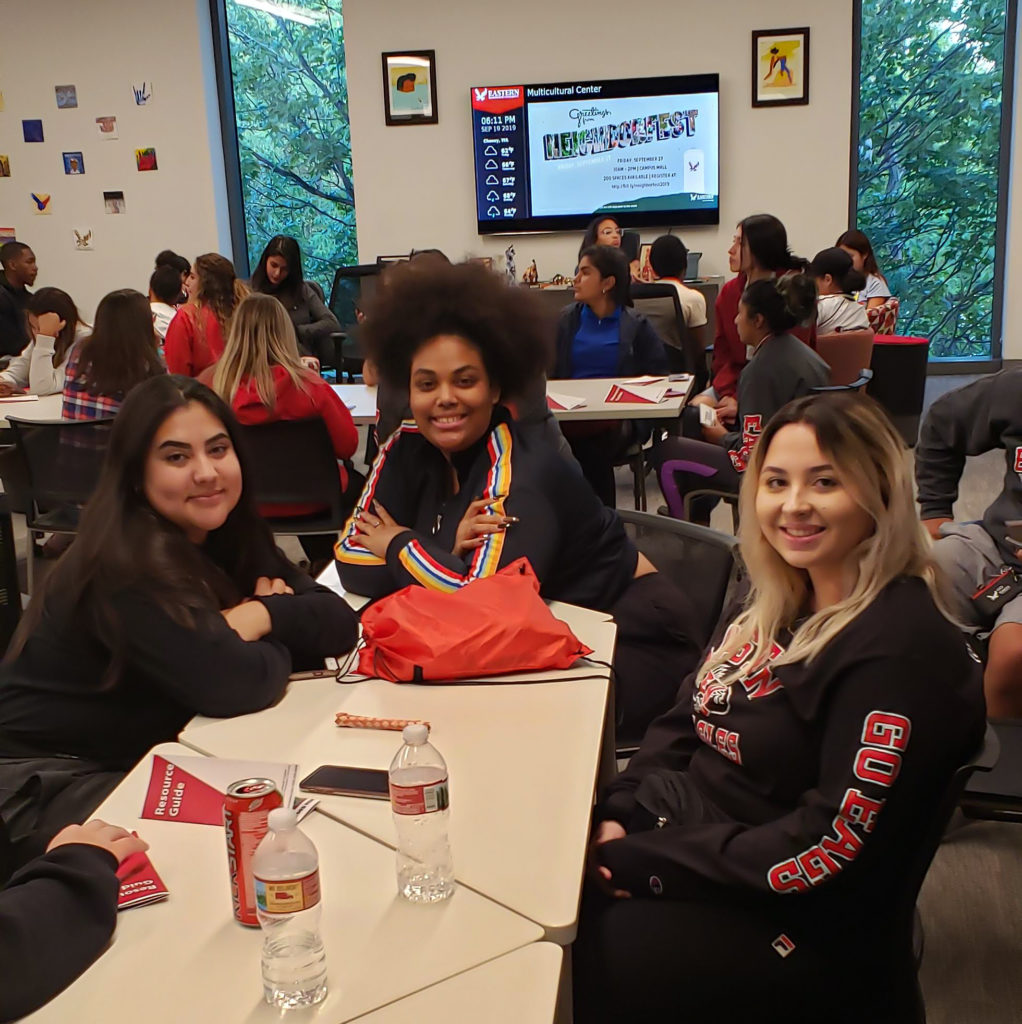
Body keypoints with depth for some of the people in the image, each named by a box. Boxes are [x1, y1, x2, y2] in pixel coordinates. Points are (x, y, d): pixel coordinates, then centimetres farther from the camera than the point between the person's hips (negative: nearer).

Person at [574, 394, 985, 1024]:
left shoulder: (902, 651, -19)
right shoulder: (778, 606, 8)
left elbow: (833, 844, -22)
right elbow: (684, 725, 11)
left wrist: (642, 862, -19)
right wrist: (618, 815, -6)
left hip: (786, 925, -7)